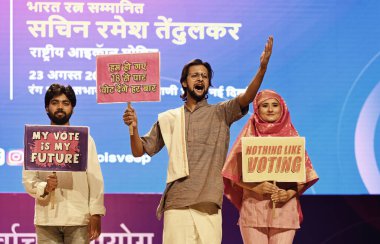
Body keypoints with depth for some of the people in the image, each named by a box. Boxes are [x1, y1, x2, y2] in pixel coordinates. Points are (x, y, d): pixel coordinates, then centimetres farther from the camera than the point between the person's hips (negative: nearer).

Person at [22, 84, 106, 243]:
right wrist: (45, 188, -16)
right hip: (47, 218, 1)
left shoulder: (85, 139, 8)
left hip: (79, 218, 0)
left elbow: (95, 180, 4)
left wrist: (96, 214, -5)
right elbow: (28, 180, 5)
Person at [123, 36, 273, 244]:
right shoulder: (168, 119, 15)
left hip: (209, 205, -1)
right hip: (177, 204, 1)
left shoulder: (221, 114, 11)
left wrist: (262, 68, -23)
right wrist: (134, 129, -5)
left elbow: (246, 98, -7)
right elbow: (139, 151, 16)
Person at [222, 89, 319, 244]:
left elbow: (303, 175, 9)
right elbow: (237, 175, 4)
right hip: (253, 207, -1)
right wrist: (256, 187, -14)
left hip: (285, 207, 1)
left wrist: (289, 193, -10)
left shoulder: (292, 138, 10)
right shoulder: (249, 137, 7)